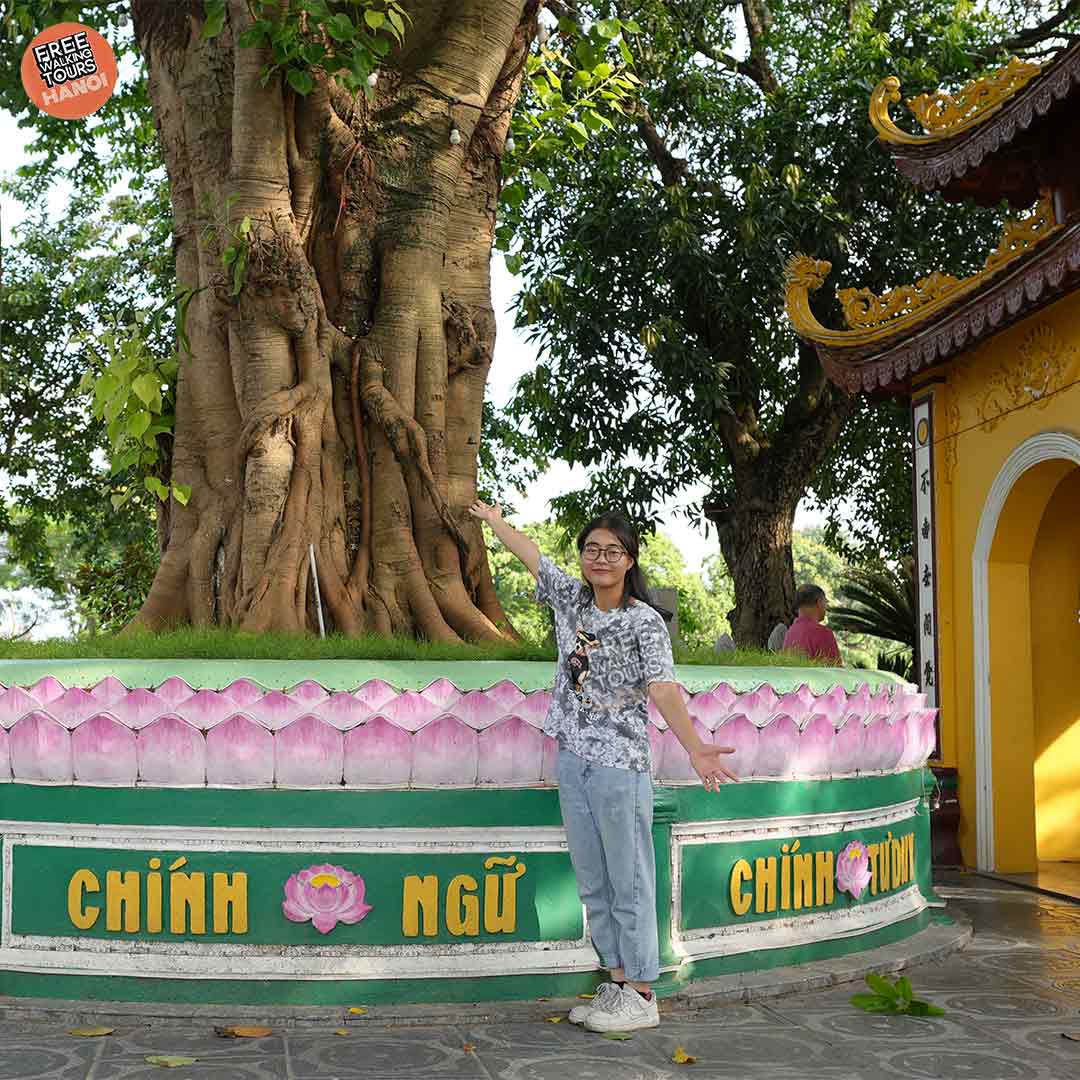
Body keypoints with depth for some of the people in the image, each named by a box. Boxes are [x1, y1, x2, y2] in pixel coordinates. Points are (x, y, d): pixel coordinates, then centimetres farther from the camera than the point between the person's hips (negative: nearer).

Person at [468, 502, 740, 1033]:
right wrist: (494, 520, 36)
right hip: (573, 759, 7)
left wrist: (694, 748, -38)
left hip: (620, 764, -7)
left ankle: (641, 995, 6)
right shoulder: (572, 597, 8)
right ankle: (617, 982, 22)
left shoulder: (644, 622, -11)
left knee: (629, 882, -2)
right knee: (592, 883, 12)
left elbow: (663, 689, -23)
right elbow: (530, 554, 23)